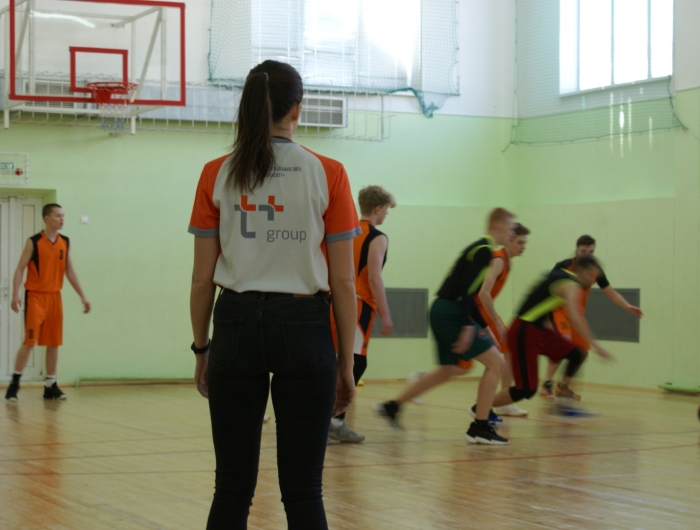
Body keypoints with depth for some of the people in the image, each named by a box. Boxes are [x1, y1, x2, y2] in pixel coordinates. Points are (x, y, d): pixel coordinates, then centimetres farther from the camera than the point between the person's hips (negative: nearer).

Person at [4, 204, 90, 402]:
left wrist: (82, 296, 11)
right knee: (30, 341, -10)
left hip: (55, 297, 5)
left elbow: (69, 271, 14)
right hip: (35, 296, -5)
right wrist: (15, 294, -20)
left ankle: (50, 386, 15)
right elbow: (20, 269, -9)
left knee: (54, 343, 7)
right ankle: (14, 384, -2)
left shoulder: (65, 242, 8)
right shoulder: (33, 242, -8)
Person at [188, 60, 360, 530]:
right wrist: (346, 363, 4)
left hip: (237, 324, 2)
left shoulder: (217, 175, 1)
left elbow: (203, 279, 2)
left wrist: (202, 349, 13)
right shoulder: (327, 175, -2)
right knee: (303, 491, 3)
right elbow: (343, 283, -3)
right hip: (304, 327, -1)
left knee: (233, 489, 7)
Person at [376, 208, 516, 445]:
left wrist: (480, 324, 24)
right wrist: (468, 326, -26)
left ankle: (393, 406, 26)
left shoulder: (479, 248, 18)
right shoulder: (485, 251, -12)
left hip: (442, 310, 10)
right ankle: (479, 427, -5)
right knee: (496, 363, -7)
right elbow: (465, 288, -22)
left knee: (449, 370, 23)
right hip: (451, 313, -10)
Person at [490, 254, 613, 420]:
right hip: (524, 332, -10)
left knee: (578, 355, 8)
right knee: (527, 390, -10)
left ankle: (563, 394, 20)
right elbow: (574, 316, -31)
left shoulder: (559, 275, 13)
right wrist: (594, 345, -35)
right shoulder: (571, 286, -15)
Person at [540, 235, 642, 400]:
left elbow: (610, 292, 4)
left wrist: (628, 307, -9)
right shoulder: (563, 267, -16)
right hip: (559, 310, -6)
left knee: (582, 352, 5)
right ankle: (547, 385, -24)